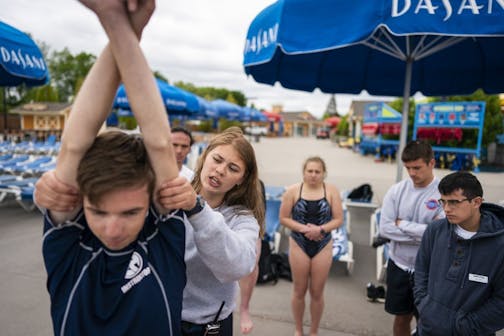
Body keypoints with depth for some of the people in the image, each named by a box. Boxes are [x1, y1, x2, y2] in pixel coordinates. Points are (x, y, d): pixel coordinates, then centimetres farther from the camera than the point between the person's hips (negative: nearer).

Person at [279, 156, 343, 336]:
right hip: (299, 245, 0)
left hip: (323, 246, 1)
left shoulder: (331, 191, -6)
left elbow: (338, 219, -5)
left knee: (317, 292, 12)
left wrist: (320, 229, -20)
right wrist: (303, 228, -19)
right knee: (299, 291, 12)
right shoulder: (293, 190, -8)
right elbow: (283, 218, -5)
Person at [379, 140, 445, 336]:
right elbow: (385, 229, -11)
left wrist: (402, 224, -16)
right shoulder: (396, 190, -6)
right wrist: (423, 233, -17)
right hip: (398, 266, 3)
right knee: (401, 319, 20)